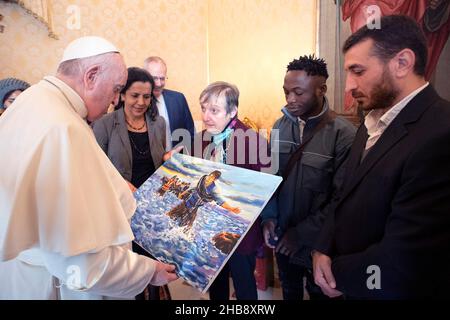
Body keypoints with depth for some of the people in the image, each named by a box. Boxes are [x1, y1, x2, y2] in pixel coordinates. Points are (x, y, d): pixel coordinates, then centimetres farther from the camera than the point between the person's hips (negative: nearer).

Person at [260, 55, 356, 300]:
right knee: (289, 290, 25)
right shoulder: (280, 126, -2)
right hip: (282, 235, 4)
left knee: (318, 293, 20)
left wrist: (302, 234, -16)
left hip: (317, 242, -4)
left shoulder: (343, 134, -20)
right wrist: (269, 217, -6)